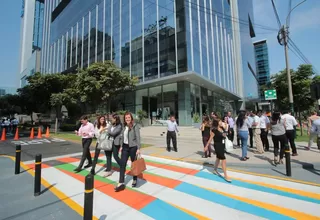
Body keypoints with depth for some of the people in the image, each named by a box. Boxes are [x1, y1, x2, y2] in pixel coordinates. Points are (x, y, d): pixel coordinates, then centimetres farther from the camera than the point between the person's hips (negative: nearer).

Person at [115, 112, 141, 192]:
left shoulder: (135, 126, -11)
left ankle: (135, 180, 31)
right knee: (122, 164, 2)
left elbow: (138, 137, -14)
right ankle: (121, 183, 10)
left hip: (133, 147, -5)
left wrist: (138, 148, -18)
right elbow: (123, 137, 14)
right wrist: (122, 146, 12)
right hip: (125, 147, 6)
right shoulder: (124, 127, 7)